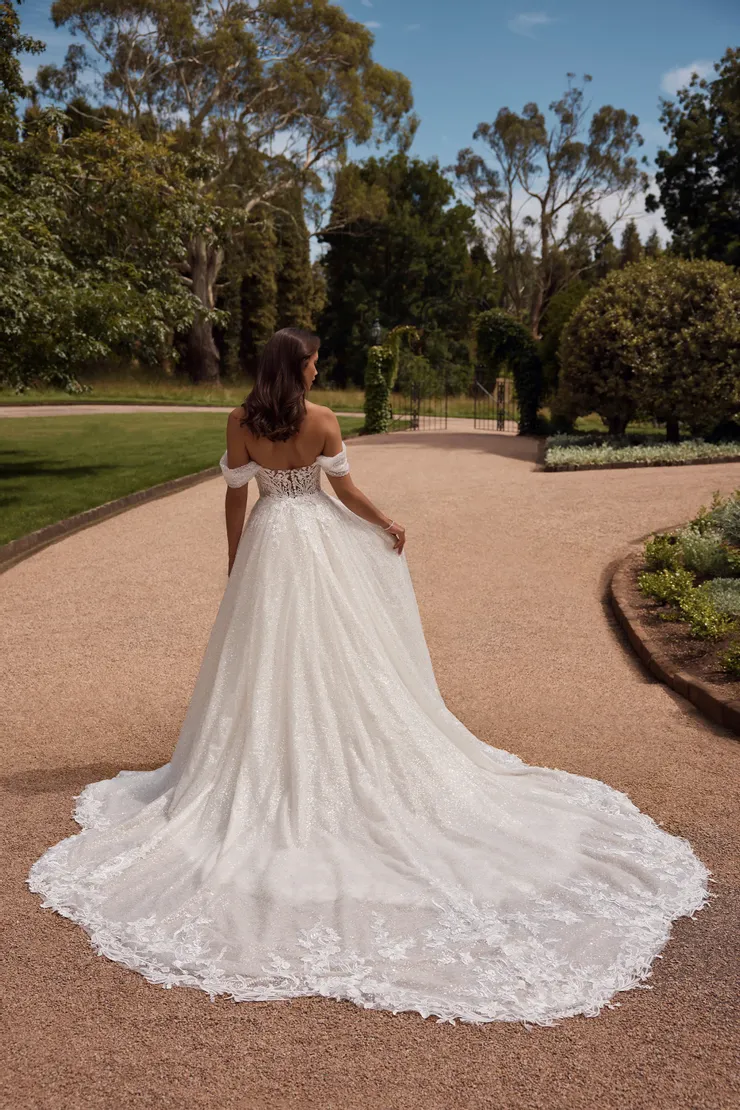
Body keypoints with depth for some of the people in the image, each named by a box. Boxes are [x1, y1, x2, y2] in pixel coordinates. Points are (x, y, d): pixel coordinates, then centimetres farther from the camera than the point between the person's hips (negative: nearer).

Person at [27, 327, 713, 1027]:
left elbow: (235, 498, -2)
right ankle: (349, 756, 19)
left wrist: (234, 565, 9)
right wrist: (388, 526, 11)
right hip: (321, 544, -1)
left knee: (266, 658, 8)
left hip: (267, 543, 1)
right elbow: (346, 492, -4)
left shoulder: (241, 423, -5)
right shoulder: (322, 420, -9)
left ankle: (268, 766, 14)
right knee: (337, 655, 9)